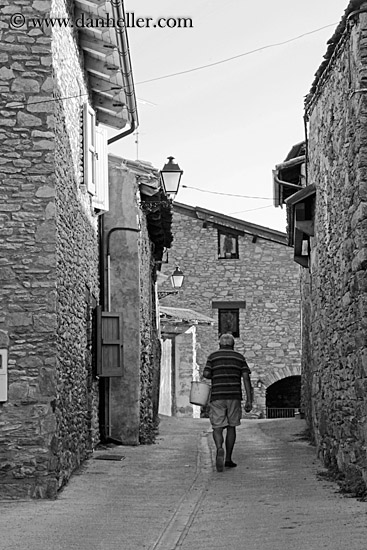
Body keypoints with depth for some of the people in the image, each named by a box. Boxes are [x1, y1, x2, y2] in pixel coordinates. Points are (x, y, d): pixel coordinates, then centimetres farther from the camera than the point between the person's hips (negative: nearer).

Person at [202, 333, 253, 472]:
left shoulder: (213, 356, 6)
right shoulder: (239, 357, 9)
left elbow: (206, 374, -7)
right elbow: (246, 378, -1)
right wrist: (249, 400, -3)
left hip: (217, 397, -1)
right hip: (234, 397, 1)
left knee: (217, 428, 1)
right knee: (231, 427, 15)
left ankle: (219, 450, -29)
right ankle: (228, 459, 16)